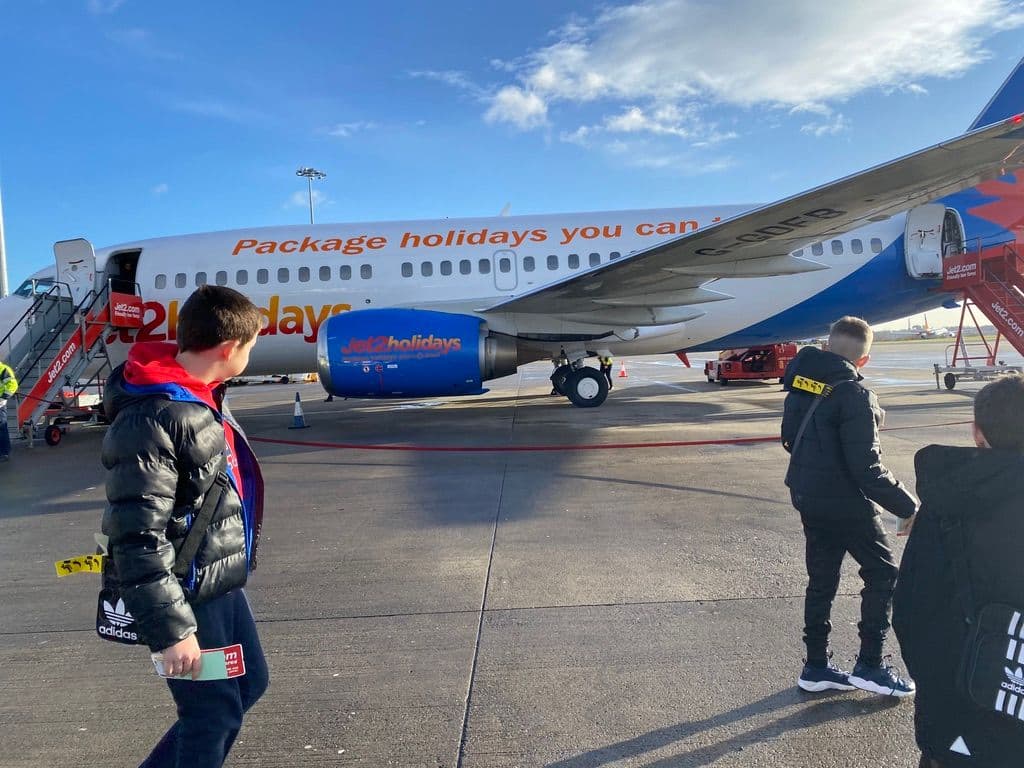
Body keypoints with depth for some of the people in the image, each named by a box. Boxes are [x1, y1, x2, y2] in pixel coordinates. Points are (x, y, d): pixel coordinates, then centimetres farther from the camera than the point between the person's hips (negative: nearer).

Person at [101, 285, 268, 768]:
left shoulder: (200, 395, 5)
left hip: (221, 583, 9)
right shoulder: (151, 419, -25)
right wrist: (171, 629, -22)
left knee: (247, 685, 22)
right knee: (213, 715, 7)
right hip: (188, 595, -9)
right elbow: (137, 541, -26)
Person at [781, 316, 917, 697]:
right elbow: (866, 468, -22)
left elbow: (790, 439, 13)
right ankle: (869, 665, 17)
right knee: (882, 573, 11)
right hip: (847, 504, -7)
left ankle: (816, 666, 25)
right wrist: (909, 507, -14)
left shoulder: (801, 384, 3)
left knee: (821, 580, 16)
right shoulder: (854, 394, -21)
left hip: (808, 498, 7)